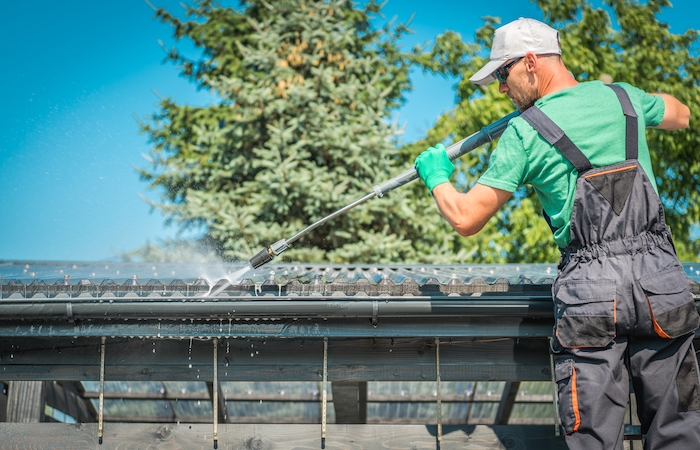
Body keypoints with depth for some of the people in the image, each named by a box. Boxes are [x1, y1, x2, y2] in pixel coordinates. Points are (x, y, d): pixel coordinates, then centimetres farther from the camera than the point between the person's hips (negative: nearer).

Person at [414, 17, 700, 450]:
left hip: (591, 289, -3)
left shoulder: (524, 132, -2)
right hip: (662, 280, 4)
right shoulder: (623, 97, 11)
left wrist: (437, 176, 19)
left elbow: (466, 219, -1)